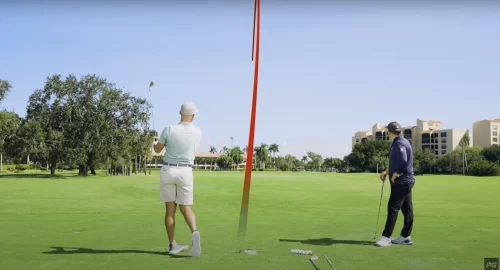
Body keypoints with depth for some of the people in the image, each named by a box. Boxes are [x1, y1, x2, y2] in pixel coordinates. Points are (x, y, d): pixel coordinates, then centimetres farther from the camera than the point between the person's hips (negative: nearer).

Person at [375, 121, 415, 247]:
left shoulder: (399, 144, -16)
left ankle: (386, 237, -6)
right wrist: (386, 171, 15)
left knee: (393, 208, -8)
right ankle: (405, 237, 15)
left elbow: (403, 163, -27)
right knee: (406, 209, 10)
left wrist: (395, 175, -15)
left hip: (401, 182, -10)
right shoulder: (398, 143, 16)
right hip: (405, 182, 10)